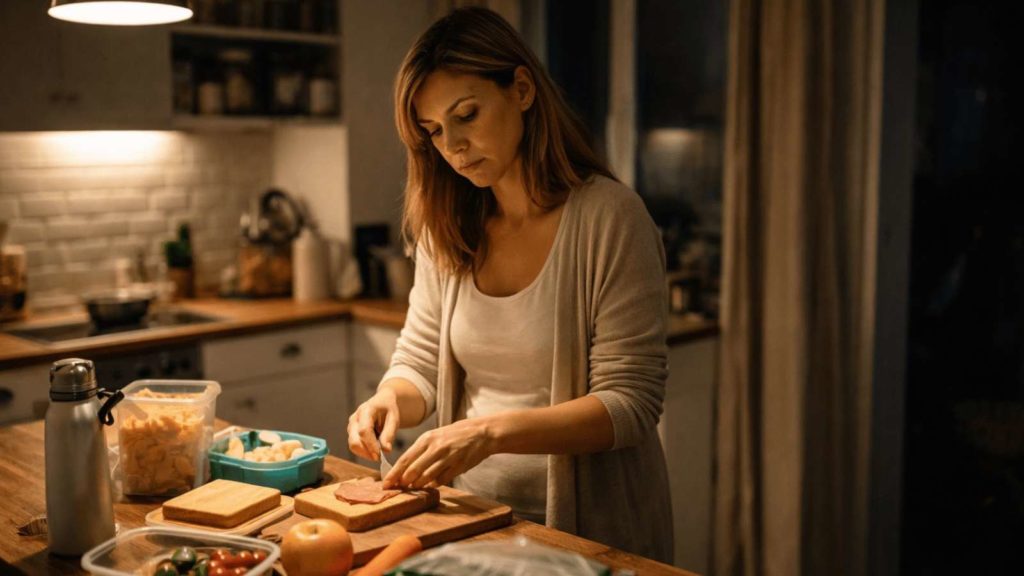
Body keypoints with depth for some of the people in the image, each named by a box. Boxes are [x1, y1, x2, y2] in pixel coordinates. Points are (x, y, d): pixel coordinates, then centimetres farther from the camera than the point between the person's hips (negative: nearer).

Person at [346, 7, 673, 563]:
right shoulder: (446, 228, 3)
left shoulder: (608, 217, -14)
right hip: (471, 516, 5)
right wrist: (390, 399, -14)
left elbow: (630, 402, -17)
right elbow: (420, 361, 8)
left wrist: (492, 431, -28)